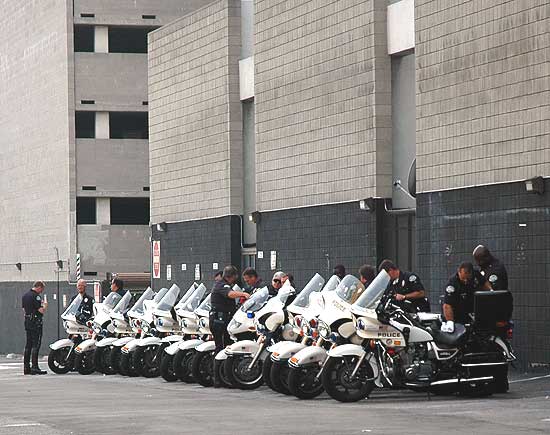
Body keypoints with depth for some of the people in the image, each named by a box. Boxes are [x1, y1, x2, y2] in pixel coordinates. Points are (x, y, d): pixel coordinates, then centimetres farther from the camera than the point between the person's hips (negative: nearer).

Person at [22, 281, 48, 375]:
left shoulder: (25, 295, 13)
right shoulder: (36, 296, -14)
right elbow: (41, 310, -18)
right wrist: (45, 305, 4)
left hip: (27, 321, 9)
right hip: (36, 322, -9)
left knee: (28, 345, 11)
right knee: (36, 345, -8)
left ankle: (26, 367, 11)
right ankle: (34, 367, -12)